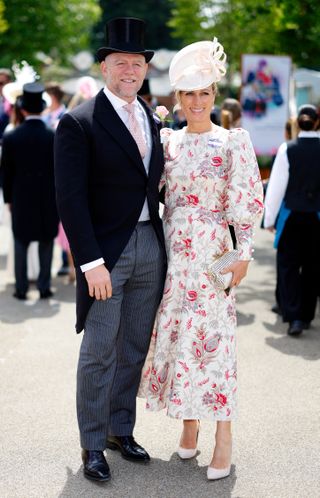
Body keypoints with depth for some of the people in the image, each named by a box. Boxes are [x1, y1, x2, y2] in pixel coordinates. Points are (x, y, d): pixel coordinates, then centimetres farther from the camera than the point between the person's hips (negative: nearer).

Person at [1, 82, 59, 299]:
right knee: (46, 245, 11)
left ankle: (21, 288, 14)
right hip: (49, 200, 0)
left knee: (21, 244, 12)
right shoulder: (55, 137, -10)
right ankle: (44, 287, 15)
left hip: (21, 200, 0)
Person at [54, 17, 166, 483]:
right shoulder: (78, 122, -9)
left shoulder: (152, 120, 11)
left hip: (150, 247, 6)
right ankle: (92, 446, 14)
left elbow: (153, 183, 13)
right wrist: (91, 261, -19)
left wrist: (161, 242, 4)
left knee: (134, 349, 13)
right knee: (99, 352, 0)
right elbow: (70, 197, -14)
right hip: (106, 251, -6)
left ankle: (121, 430, 28)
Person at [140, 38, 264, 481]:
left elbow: (245, 204, -6)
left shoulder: (232, 142, -4)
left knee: (213, 338, -5)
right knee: (174, 334, 7)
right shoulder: (168, 140, 8)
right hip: (171, 251, 4)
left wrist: (243, 253, -10)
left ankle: (224, 436, 3)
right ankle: (190, 423, 22)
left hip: (211, 253, -4)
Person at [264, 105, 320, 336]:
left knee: (288, 265, 5)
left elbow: (277, 186, -6)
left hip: (291, 215, -1)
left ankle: (294, 316, -9)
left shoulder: (287, 149, -8)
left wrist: (270, 218, 2)